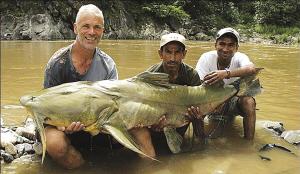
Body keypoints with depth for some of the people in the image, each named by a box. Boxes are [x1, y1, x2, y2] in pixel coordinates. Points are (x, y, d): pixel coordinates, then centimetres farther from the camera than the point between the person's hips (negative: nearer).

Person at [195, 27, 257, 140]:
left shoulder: (239, 58, -19)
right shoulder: (206, 58, -18)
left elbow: (252, 69, -43)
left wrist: (226, 73, -59)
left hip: (235, 100, 1)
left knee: (249, 101, -30)